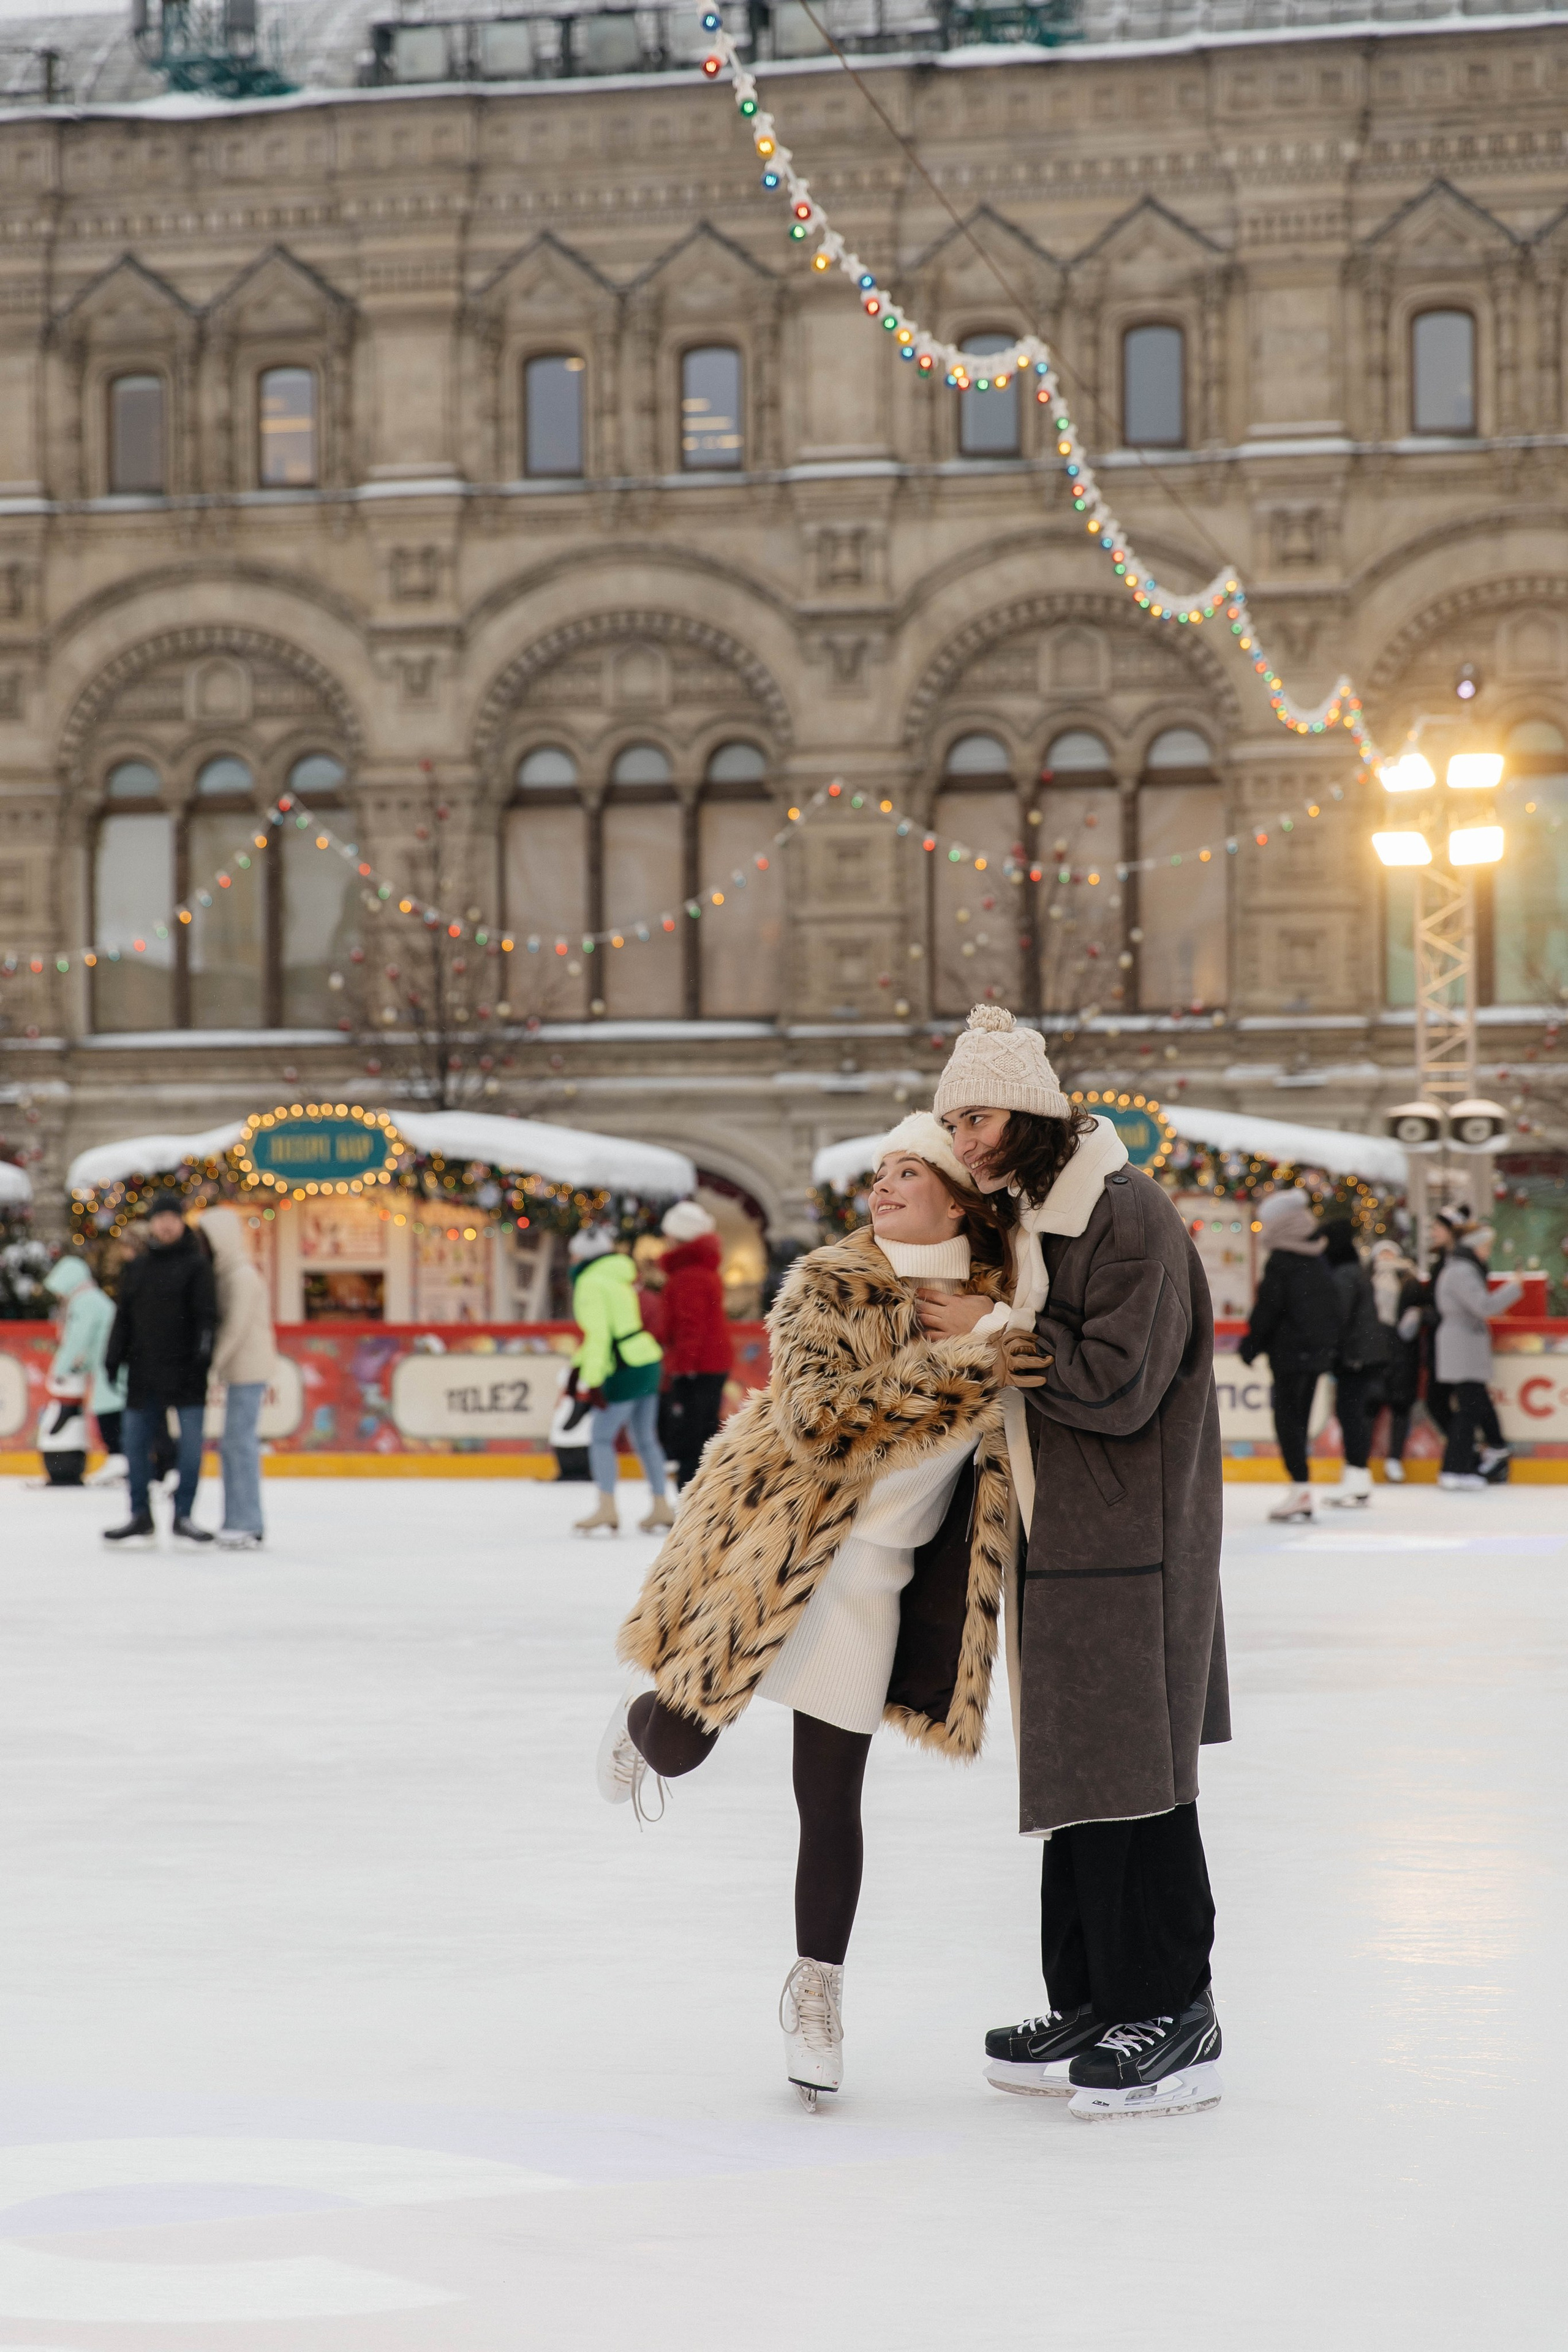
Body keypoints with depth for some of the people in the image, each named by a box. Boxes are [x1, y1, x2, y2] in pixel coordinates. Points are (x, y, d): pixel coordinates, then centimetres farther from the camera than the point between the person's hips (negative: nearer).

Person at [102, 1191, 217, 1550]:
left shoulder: (196, 1264, -1)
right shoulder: (137, 1268, 13)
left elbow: (207, 1314, -8)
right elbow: (124, 1318, 14)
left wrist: (204, 1350, -20)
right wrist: (113, 1359, 8)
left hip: (187, 1372, -4)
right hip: (144, 1372, 4)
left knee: (191, 1445, -4)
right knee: (135, 1443, 5)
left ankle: (183, 1516, 5)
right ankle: (141, 1518, 13)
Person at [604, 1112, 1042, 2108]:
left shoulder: (999, 1301, -2)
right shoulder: (827, 1286, -13)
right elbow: (816, 1414, -28)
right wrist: (944, 1368, -35)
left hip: (871, 1574, 2)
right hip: (768, 1541, -2)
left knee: (831, 1799, 3)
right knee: (678, 1748, 7)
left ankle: (816, 1991, 21)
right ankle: (641, 1725, 46)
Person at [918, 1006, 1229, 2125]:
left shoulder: (1130, 1216, -14)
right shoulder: (1020, 1216, 14)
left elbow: (1116, 1388, -20)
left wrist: (992, 1333, -13)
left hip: (1130, 1545, -9)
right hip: (1058, 1539, 9)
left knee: (1137, 1781, -7)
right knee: (1074, 1776, 13)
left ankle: (1174, 2021, 0)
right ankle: (1094, 2005, 20)